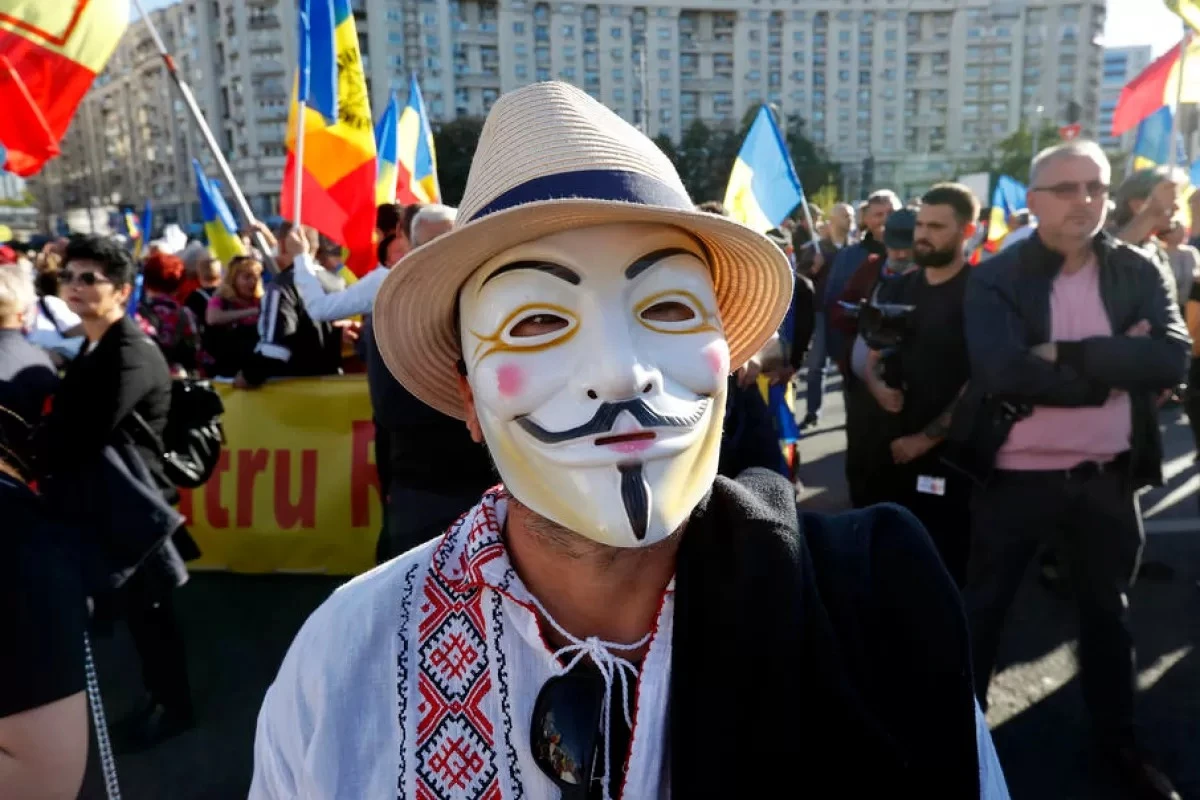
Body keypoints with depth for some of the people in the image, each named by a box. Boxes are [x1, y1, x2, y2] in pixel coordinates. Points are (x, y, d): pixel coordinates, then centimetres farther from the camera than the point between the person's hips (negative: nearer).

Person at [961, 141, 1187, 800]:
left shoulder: (1139, 272, 2)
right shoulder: (993, 279, -7)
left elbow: (1172, 358, -14)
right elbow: (1002, 370, -23)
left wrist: (1066, 355, -22)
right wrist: (1115, 366, -18)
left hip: (1107, 479, 3)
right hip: (1015, 477, -3)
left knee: (1108, 611, 21)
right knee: (981, 609, 10)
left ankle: (1118, 740, 41)